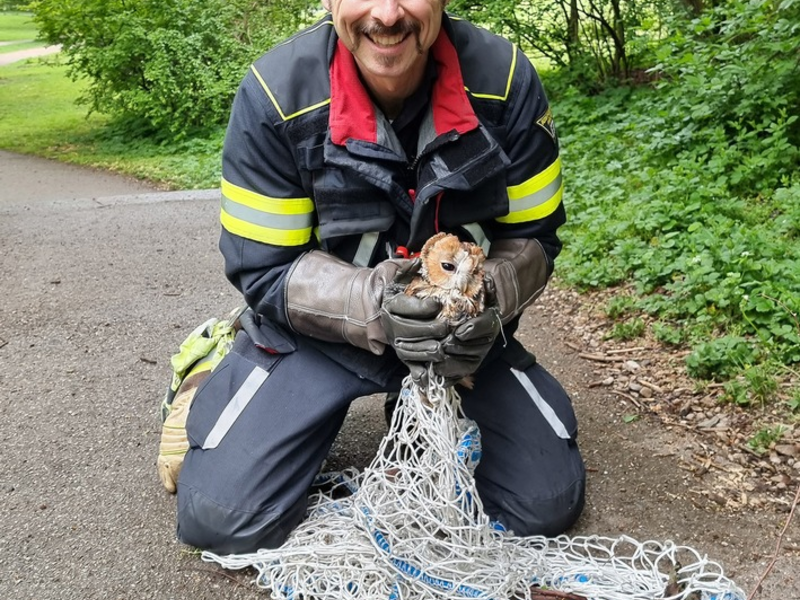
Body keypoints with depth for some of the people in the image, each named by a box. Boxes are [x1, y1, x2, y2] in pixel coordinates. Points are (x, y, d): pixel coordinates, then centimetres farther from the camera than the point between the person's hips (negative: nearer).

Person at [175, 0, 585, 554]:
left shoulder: (505, 78, -16)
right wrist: (373, 304, -31)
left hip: (464, 334, 2)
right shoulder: (274, 93, -20)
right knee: (220, 518, -13)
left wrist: (489, 296, -27)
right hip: (319, 329, -1)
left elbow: (533, 237, -5)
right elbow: (263, 269, -14)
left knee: (548, 505, -6)